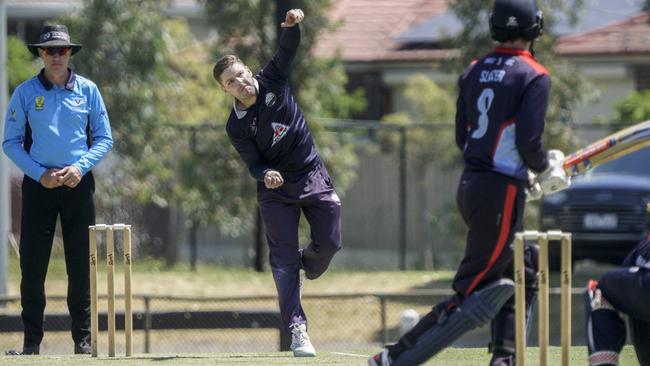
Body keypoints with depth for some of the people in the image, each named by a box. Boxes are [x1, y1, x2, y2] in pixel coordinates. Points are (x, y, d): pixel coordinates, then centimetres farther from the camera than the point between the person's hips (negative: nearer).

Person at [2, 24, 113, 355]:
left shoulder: (87, 90, 5)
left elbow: (104, 138, 7)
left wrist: (80, 168, -10)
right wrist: (40, 174, -11)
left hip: (78, 183, 1)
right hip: (38, 185, -1)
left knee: (80, 265, 1)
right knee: (32, 265, -4)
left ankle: (83, 339, 7)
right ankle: (32, 341, 1)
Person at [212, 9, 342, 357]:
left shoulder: (272, 81, -5)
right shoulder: (236, 126, -11)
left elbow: (287, 49, -15)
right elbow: (253, 164, -10)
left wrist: (292, 26, -36)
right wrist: (266, 175, -32)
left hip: (312, 177, 3)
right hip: (276, 190, -3)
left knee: (329, 242, 3)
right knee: (284, 258, -7)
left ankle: (305, 265, 39)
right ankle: (297, 329, -9)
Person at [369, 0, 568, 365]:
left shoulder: (474, 71, 12)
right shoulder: (534, 76, -9)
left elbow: (463, 138, 14)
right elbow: (529, 140, -17)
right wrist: (544, 168, 4)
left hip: (470, 185, 8)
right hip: (502, 193, -8)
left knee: (522, 270, 22)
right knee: (472, 290, -6)